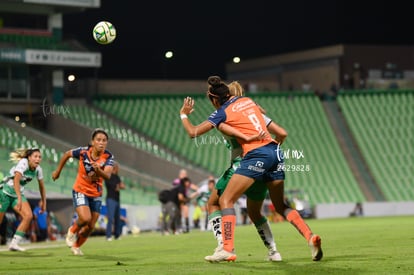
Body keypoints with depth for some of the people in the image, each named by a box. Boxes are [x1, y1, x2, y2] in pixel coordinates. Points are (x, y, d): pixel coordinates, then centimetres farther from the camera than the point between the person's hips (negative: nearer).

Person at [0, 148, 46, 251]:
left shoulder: (38, 169, -3)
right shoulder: (23, 163, -24)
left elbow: (41, 186, 11)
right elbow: (16, 181, -35)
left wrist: (43, 201, 13)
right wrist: (19, 198, -42)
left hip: (18, 193, 6)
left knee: (28, 216, -16)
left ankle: (14, 244, -12)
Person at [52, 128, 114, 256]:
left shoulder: (108, 157, -17)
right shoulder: (83, 152, -17)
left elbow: (107, 176, -32)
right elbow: (67, 154, 3)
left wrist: (98, 170, -53)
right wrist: (58, 171, 12)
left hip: (96, 194, 3)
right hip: (80, 191, -2)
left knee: (90, 226, 6)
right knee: (85, 218, -24)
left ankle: (76, 245, 35)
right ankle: (73, 231, 10)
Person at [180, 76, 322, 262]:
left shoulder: (223, 113, 1)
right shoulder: (246, 100, 20)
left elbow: (193, 132, 1)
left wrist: (184, 114, 17)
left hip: (256, 154, -7)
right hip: (275, 151, 7)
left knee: (225, 200, -2)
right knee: (281, 206, 16)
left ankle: (227, 250, -14)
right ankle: (310, 237, -2)